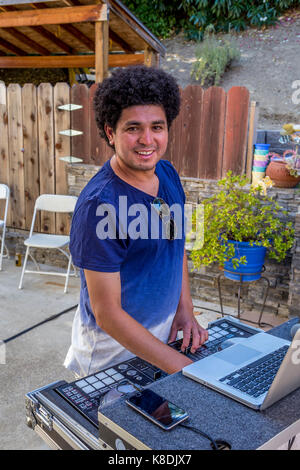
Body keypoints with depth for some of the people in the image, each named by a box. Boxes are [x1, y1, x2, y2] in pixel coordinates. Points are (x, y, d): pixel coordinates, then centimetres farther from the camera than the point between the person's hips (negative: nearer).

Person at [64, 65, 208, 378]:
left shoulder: (168, 174, -5)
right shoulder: (99, 204, -29)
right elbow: (107, 313, -26)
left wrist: (185, 310, 0)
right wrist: (183, 368, -25)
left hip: (163, 331, 7)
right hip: (115, 344, -7)